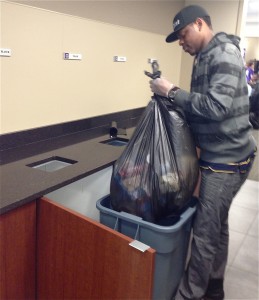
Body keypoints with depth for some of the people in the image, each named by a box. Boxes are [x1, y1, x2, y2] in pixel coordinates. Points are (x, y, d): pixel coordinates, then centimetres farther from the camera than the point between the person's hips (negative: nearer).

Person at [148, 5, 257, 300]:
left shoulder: (224, 53, -14)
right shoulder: (206, 57, 14)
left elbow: (216, 106, -26)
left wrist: (173, 92, -19)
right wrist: (171, 95, -1)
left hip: (227, 158, -9)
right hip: (219, 154, 10)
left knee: (205, 231, -4)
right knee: (217, 224, 17)